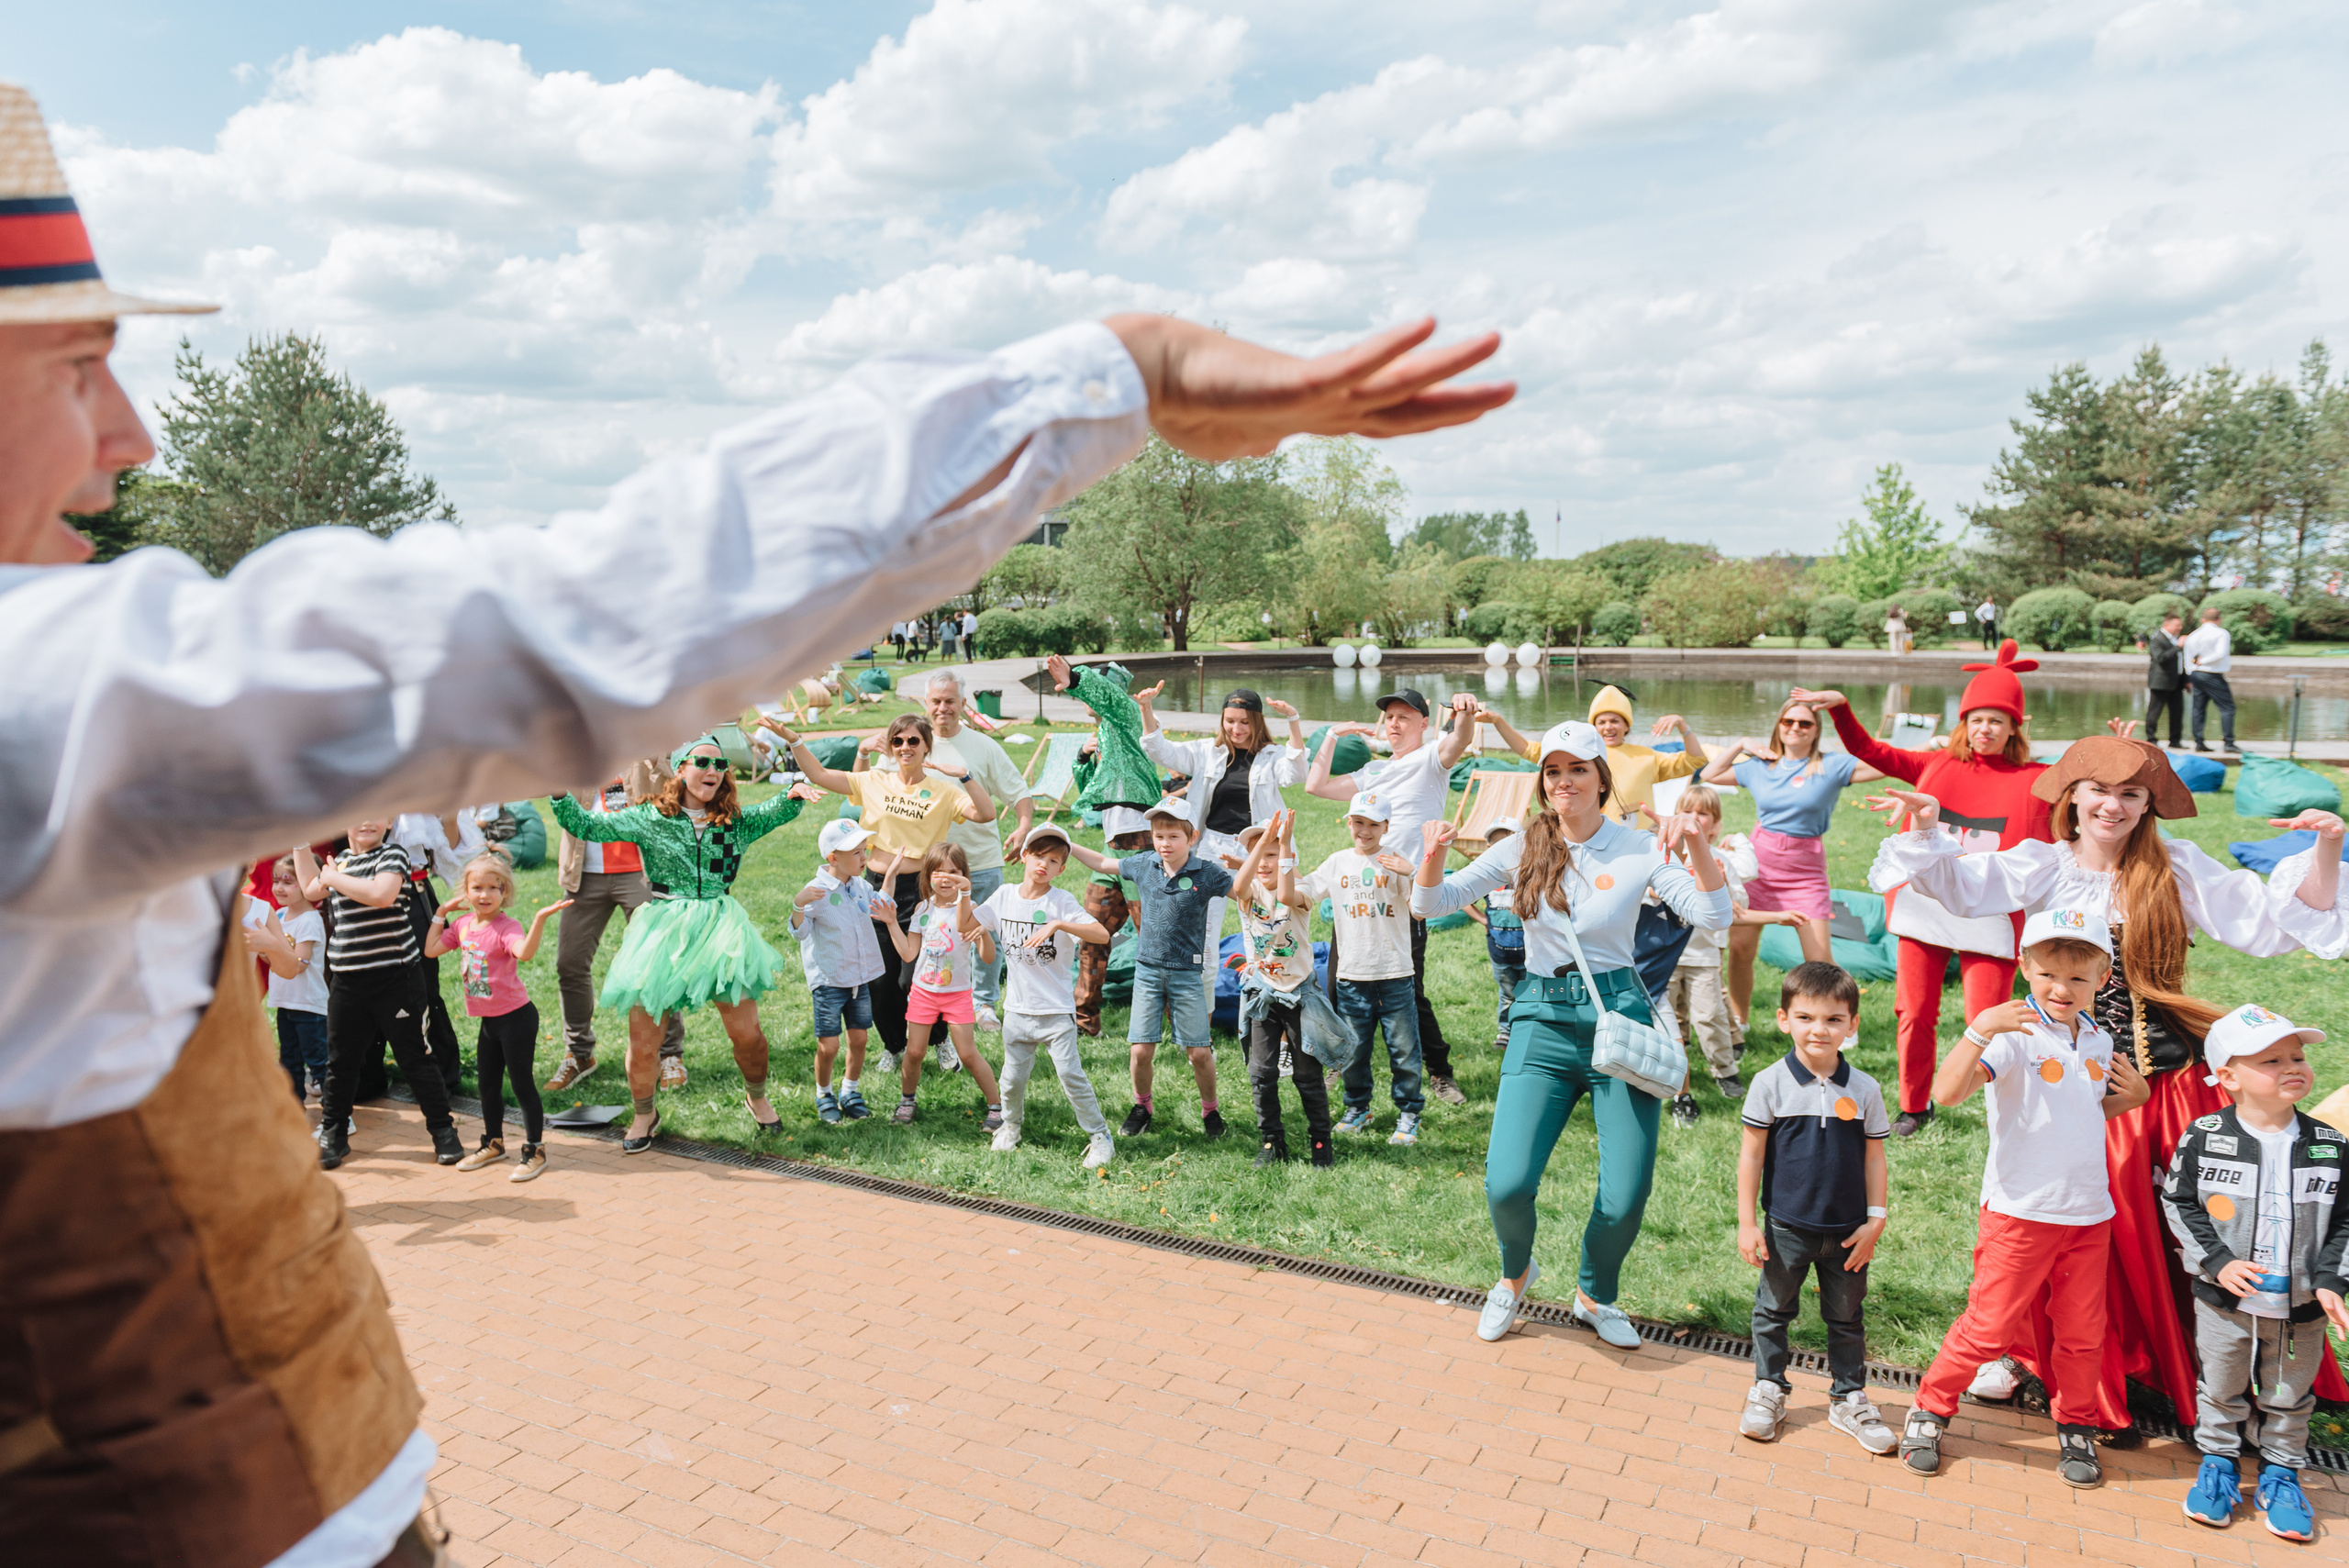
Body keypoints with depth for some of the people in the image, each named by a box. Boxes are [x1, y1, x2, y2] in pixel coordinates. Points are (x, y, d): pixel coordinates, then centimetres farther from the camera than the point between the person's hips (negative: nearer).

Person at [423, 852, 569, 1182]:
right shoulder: (463, 925, 5)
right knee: (487, 1084, 19)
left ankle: (535, 1150, 11)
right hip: (488, 1019, 8)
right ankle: (493, 1143, 37)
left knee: (522, 1084, 0)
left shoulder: (506, 927, -19)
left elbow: (525, 953, -38)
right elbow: (431, 950, 7)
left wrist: (539, 919, -53)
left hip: (516, 1017, -8)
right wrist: (441, 913, 8)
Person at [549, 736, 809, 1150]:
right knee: (642, 1038, 0)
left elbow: (777, 812, -9)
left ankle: (756, 1097, 29)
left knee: (746, 1032, -1)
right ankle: (645, 1115, 28)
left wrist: (794, 793, -29)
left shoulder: (736, 821, 7)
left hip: (721, 929, 1)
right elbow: (587, 826, 1)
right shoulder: (648, 817, 3)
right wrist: (560, 793, -13)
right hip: (663, 932, -1)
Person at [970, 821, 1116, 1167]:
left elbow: (1102, 934, -24)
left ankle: (1100, 1136, 9)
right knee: (1013, 1078, 13)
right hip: (1017, 1009, 4)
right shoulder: (1004, 896, 3)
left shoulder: (1060, 902, -11)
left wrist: (1058, 924, -36)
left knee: (1071, 1076, -6)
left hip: (1057, 1011, -4)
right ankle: (1012, 1124, 41)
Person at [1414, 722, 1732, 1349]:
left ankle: (1595, 1297, 31)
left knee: (1626, 1196, -2)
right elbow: (1429, 906, 2)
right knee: (1506, 1184, -12)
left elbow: (1713, 918, -10)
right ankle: (1516, 1273, 24)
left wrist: (1698, 845, -26)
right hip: (1543, 1020, 1)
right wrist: (1434, 856, -18)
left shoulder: (1639, 848, 0)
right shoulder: (1522, 848, 3)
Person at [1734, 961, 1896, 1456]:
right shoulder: (1771, 1083, -10)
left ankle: (1848, 1397, 32)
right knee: (1774, 1311, 12)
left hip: (1847, 1230, 2)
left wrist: (1875, 1220, -1)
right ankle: (1769, 1390, 30)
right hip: (1786, 1228, -1)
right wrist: (1747, 1222, -6)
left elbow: (1874, 1159, 3)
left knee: (1846, 1317, 15)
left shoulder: (1864, 1090, -4)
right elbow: (1751, 1155, -6)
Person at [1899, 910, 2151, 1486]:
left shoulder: (2098, 1042, 6)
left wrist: (2131, 1095, 4)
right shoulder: (2012, 1033, -16)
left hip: (2089, 1213, 6)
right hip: (2020, 1211, -5)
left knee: (2081, 1330, 14)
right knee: (1990, 1325, 2)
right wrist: (1979, 1030, -42)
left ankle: (2076, 1427, 34)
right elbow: (1946, 1092, -30)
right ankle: (1930, 1408, 20)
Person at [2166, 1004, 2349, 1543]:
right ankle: (2218, 1463, 35)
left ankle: (2281, 1473, 38)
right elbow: (2178, 1202, -6)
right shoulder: (2203, 1138, -13)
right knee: (2221, 1390, 15)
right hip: (2224, 1301, -2)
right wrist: (2216, 1260, -15)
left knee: (2289, 1397, 18)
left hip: (2300, 1308, 2)